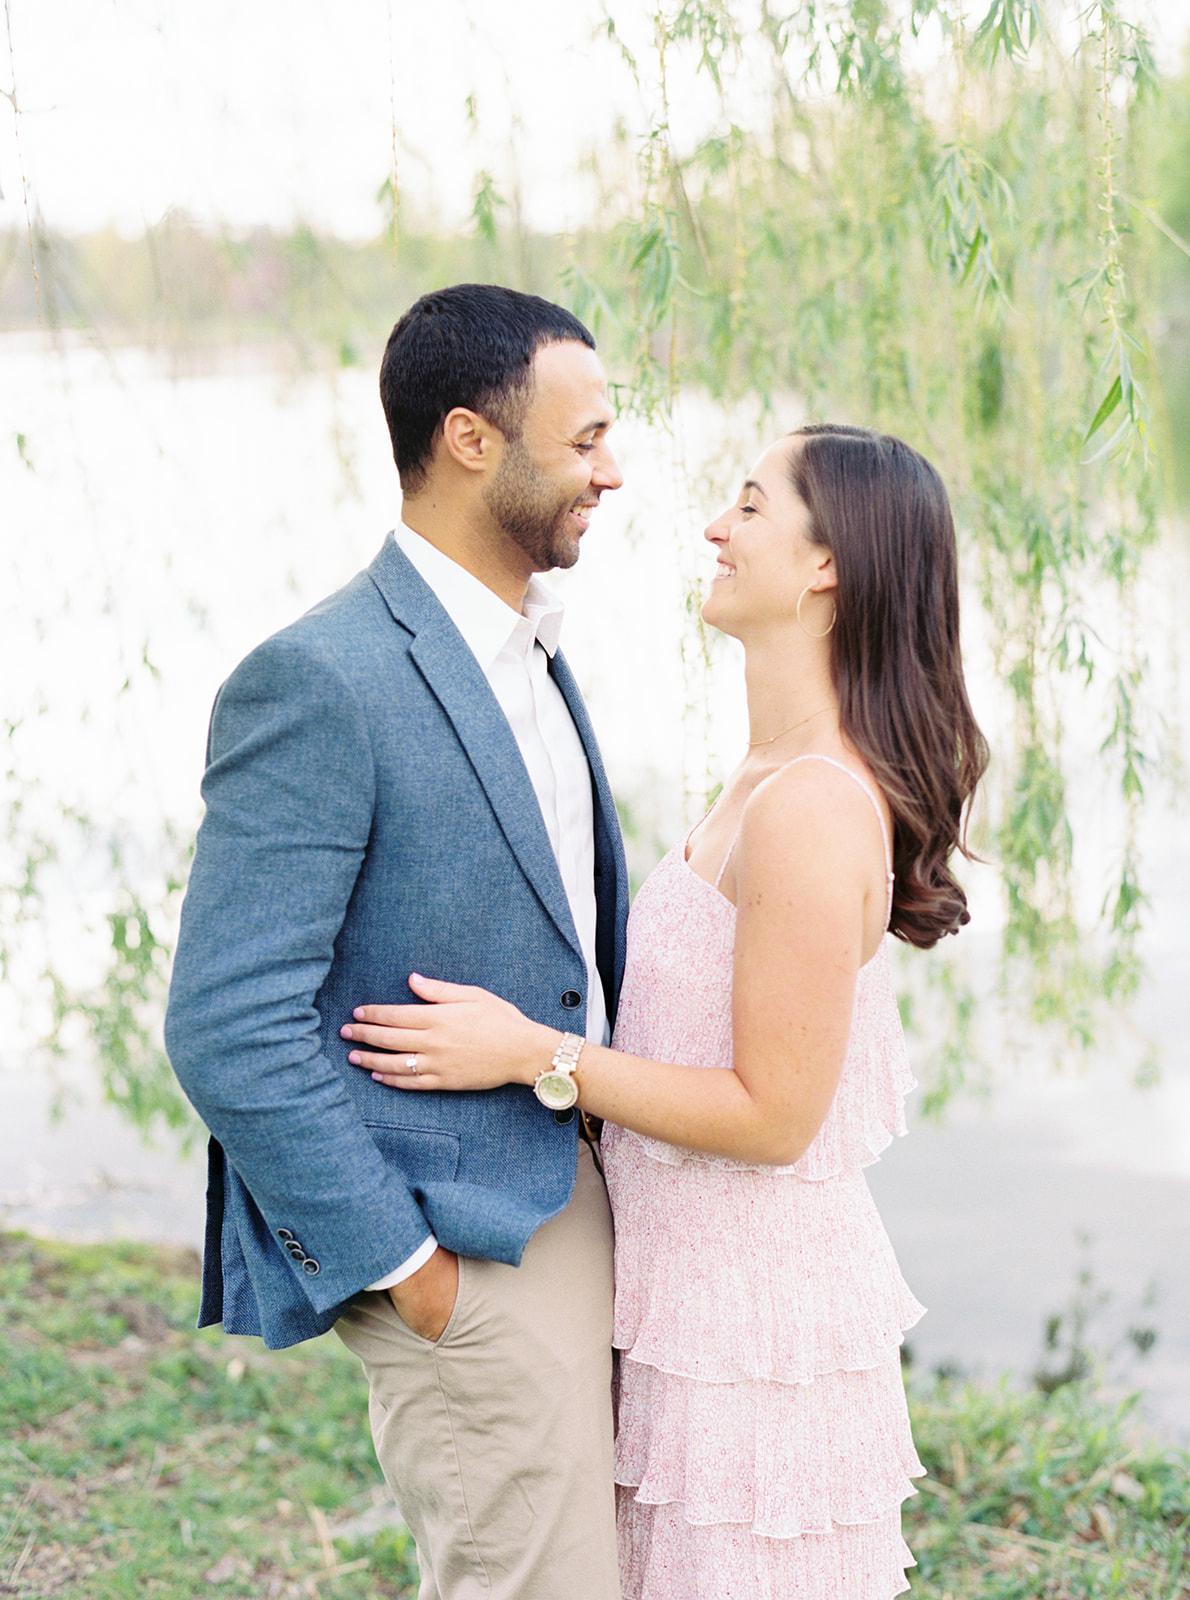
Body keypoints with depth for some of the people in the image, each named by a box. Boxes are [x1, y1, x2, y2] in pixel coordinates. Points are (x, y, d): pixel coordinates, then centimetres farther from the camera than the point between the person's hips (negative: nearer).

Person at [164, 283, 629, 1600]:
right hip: (472, 1259, -9)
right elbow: (230, 1029, -21)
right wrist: (401, 1267, -17)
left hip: (581, 1203, 9)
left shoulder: (526, 653, 10)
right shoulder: (318, 683, -19)